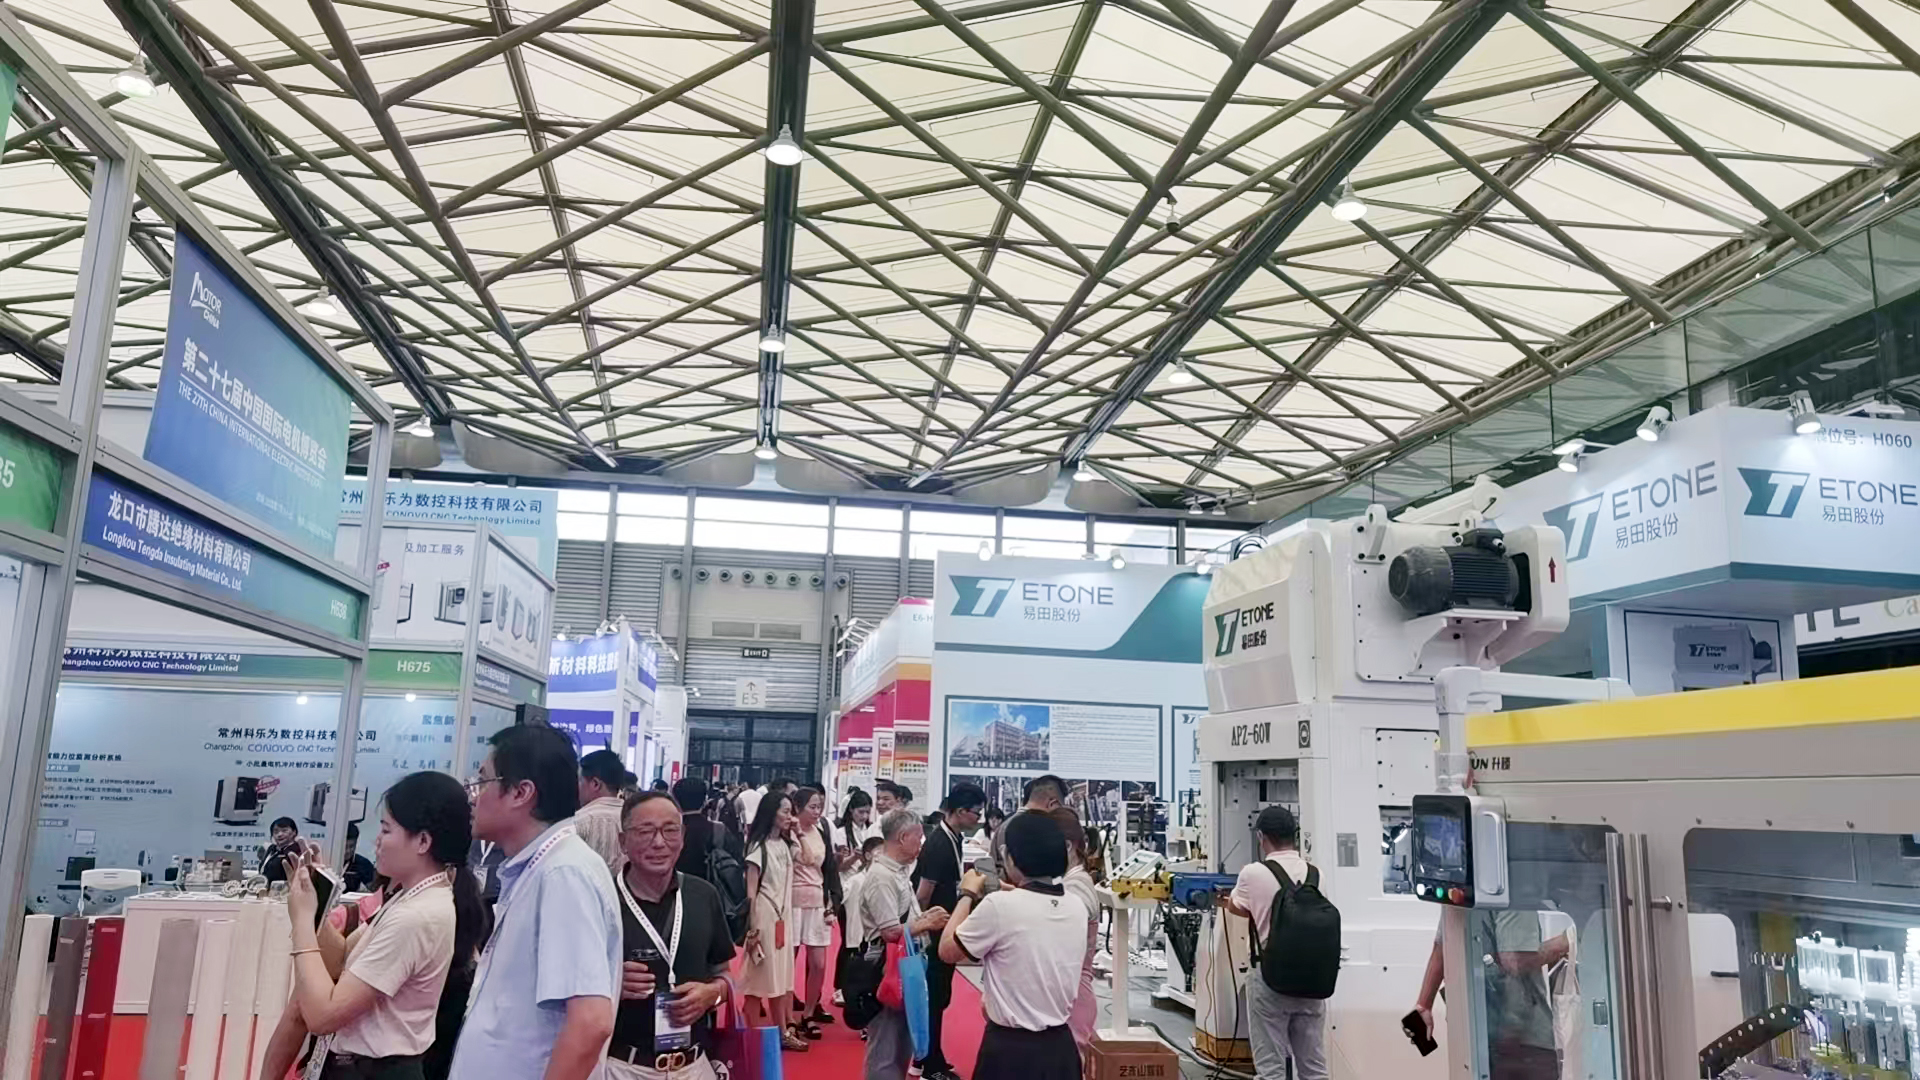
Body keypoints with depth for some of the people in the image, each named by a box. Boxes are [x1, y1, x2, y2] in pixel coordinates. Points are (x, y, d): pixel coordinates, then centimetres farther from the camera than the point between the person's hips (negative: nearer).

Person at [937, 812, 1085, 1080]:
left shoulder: (1000, 906, -19)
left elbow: (948, 951, -4)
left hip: (1010, 1049, -6)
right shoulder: (1077, 907, 0)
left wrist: (968, 896, 7)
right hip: (1061, 1047, 6)